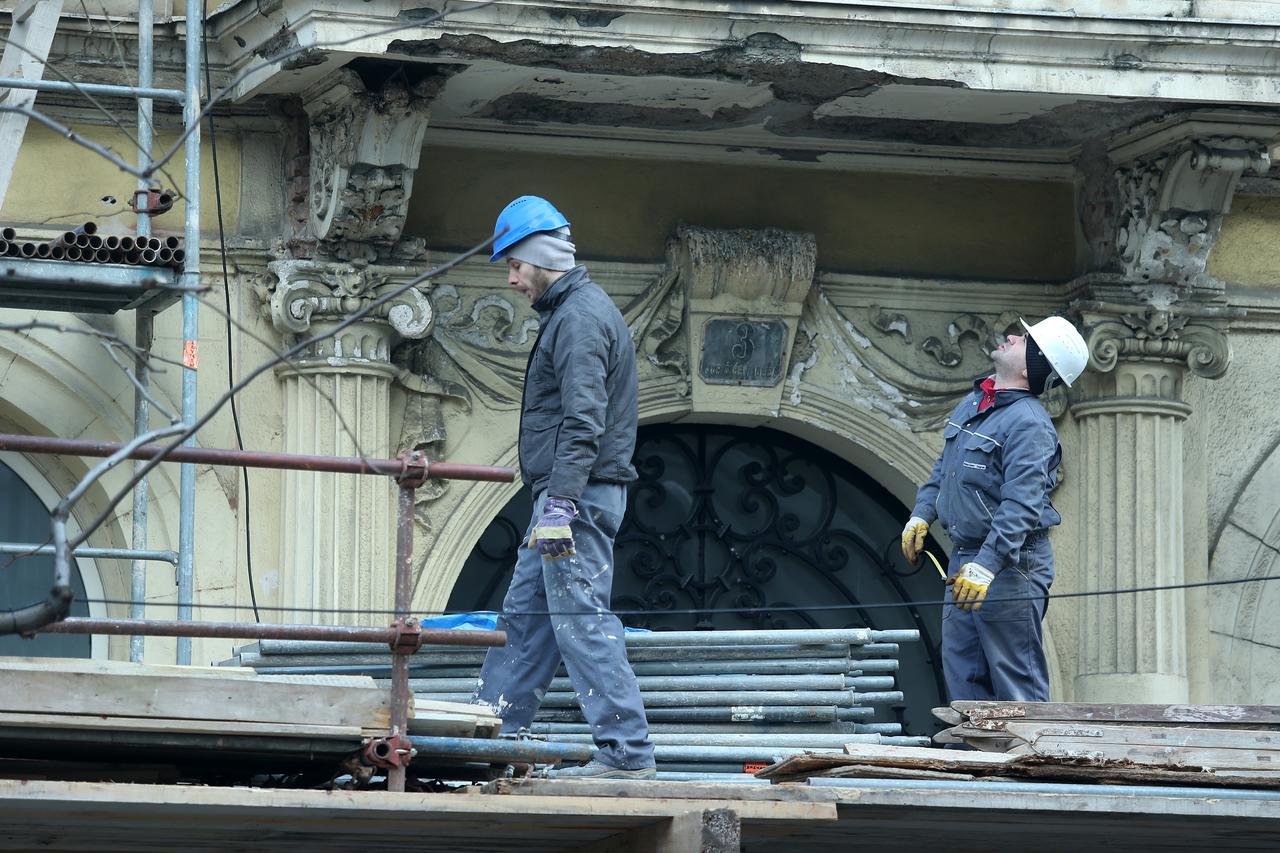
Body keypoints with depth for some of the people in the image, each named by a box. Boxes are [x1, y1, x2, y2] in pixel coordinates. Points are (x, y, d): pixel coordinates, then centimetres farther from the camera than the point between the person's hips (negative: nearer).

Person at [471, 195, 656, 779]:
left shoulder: (579, 317, -14)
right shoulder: (570, 310, 19)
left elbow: (583, 422, -23)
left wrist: (560, 502, -27)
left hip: (578, 495, -11)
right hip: (564, 496, 11)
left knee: (581, 620, -11)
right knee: (524, 612, 14)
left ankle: (626, 752, -12)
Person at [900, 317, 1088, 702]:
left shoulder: (1028, 424, -18)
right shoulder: (972, 403, 11)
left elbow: (1021, 506, -25)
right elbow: (943, 466, 26)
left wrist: (986, 567, -31)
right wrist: (921, 515, 15)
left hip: (1010, 564, -10)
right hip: (964, 560, 10)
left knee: (1017, 679, -7)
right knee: (961, 668, 12)